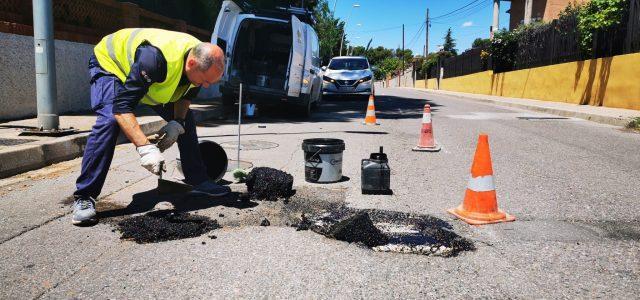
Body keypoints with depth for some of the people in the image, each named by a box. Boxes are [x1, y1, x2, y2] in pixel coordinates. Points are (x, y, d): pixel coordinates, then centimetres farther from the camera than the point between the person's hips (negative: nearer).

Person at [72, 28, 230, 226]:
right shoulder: (156, 57, -46)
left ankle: (198, 180, 14)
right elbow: (121, 106, -46)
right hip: (110, 62, -6)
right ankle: (84, 198, -21)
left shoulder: (202, 62, -23)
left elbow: (186, 95, -3)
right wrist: (145, 147, -55)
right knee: (109, 121, -29)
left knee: (185, 120, 1)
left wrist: (177, 123, -21)